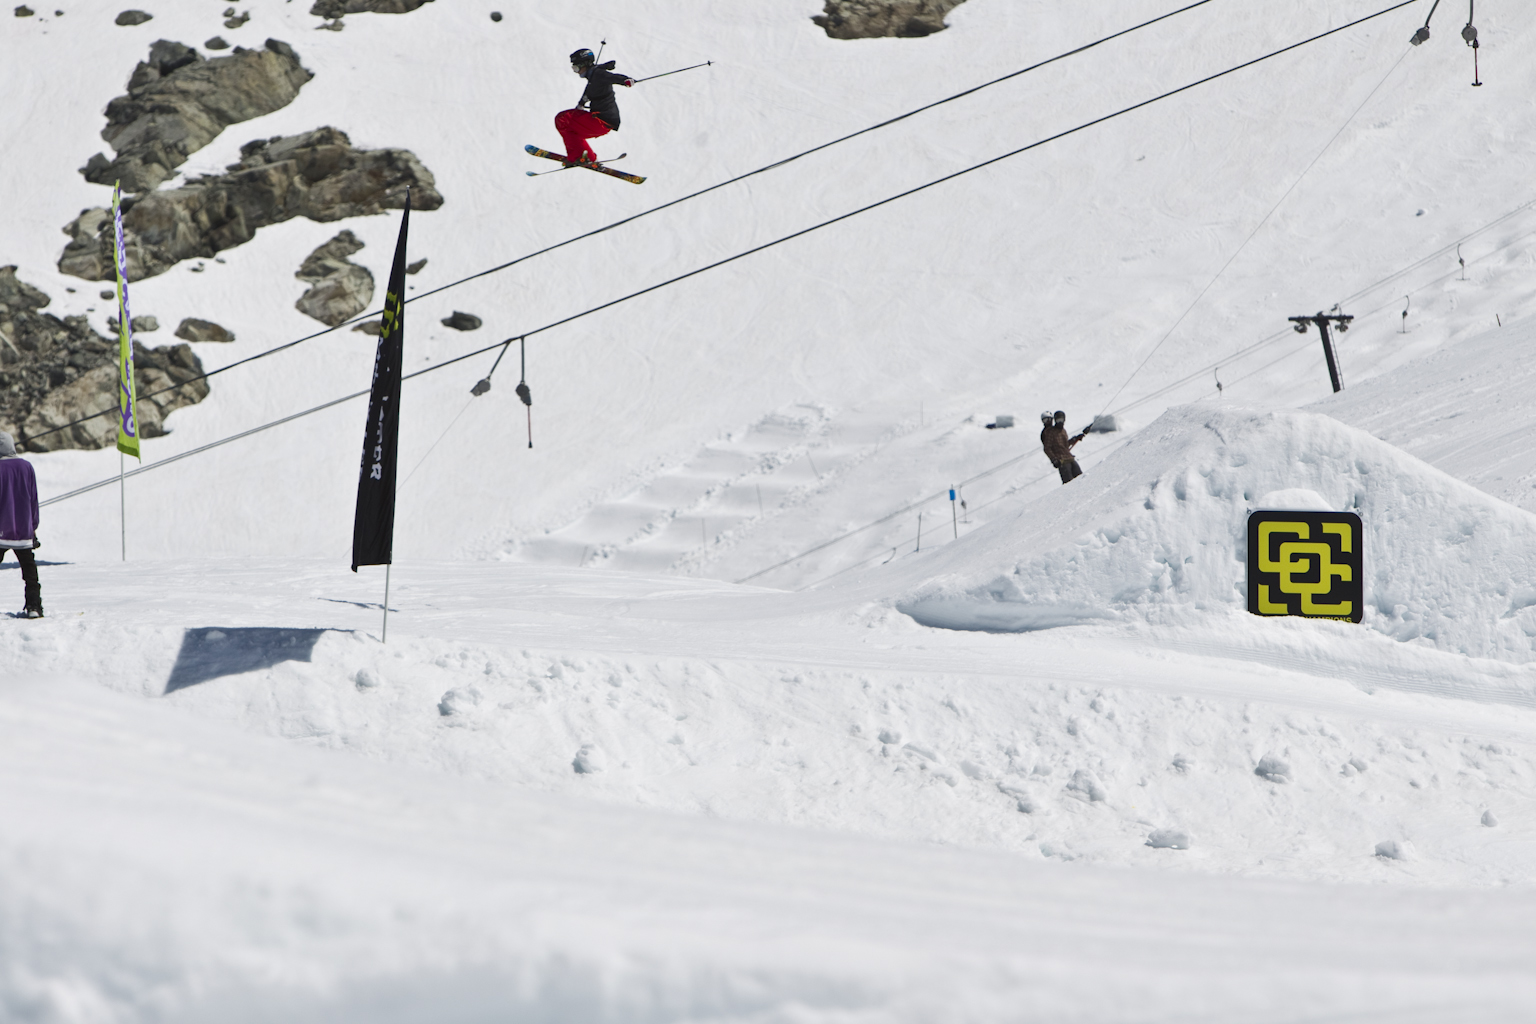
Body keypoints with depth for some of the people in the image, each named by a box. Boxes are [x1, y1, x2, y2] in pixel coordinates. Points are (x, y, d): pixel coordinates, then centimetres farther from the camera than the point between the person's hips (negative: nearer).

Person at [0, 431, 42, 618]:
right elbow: (34, 498, 6)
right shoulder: (26, 466, 2)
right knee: (29, 568, 7)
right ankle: (34, 606, -1)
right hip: (24, 529, 3)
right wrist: (34, 525, 14)